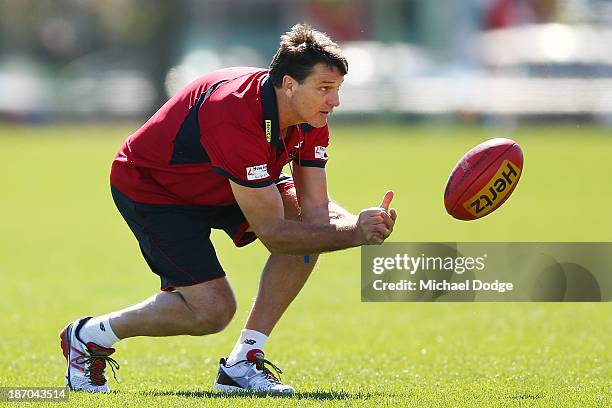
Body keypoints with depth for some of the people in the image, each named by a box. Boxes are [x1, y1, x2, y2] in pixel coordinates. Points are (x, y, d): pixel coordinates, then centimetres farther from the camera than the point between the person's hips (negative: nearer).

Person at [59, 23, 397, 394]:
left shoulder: (310, 117, -13)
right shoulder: (237, 120, -38)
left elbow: (315, 208, -14)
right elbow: (272, 231, -35)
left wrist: (357, 224, -35)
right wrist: (354, 233, -39)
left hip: (214, 185, 8)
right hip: (148, 188, -8)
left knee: (308, 221, -13)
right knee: (213, 309, -18)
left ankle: (242, 363, -6)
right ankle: (89, 337, 6)